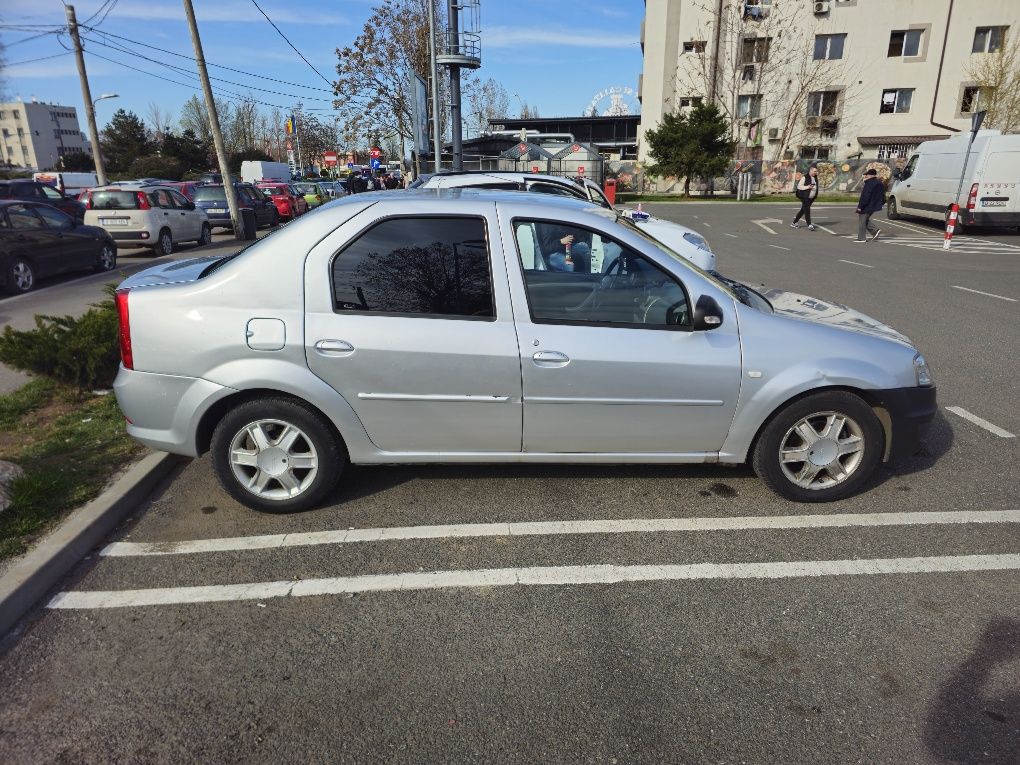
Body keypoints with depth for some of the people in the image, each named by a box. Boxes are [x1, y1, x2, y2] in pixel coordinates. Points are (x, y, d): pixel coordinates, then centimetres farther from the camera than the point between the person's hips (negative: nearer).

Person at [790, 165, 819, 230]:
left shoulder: (815, 178, 12)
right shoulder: (805, 178, -10)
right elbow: (799, 186, -13)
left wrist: (815, 196, 19)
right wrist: (807, 187, -24)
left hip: (811, 198, 8)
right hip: (805, 197, -8)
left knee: (803, 210, 13)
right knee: (807, 210, -12)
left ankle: (794, 223, 23)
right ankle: (809, 225, -15)